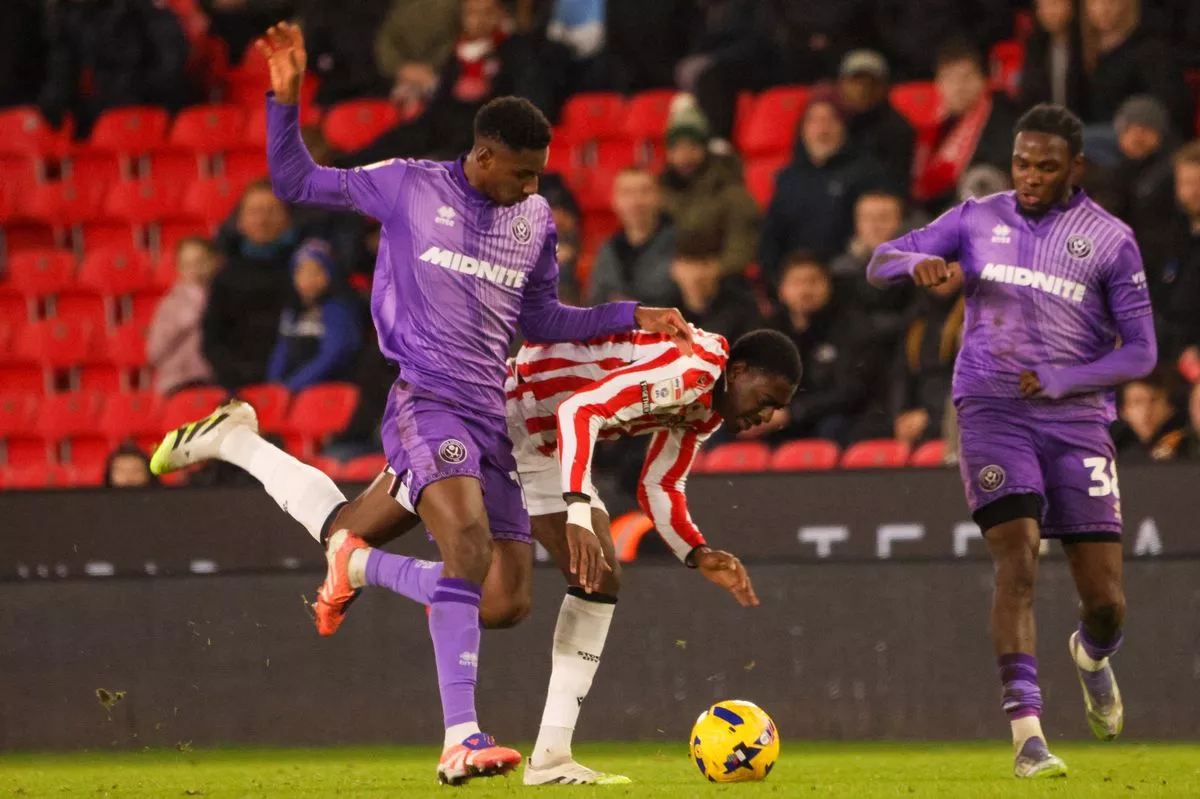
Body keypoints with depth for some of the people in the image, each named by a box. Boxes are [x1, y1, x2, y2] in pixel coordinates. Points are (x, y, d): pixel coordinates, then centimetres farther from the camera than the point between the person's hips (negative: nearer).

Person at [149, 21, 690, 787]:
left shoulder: (537, 219, 15)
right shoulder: (410, 186, 1)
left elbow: (541, 319, 25)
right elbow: (295, 182, 7)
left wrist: (633, 317, 15)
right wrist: (287, 99, -6)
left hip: (491, 418, 7)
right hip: (428, 400, -7)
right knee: (469, 542, -30)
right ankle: (461, 739, -35)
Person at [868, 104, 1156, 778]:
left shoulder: (1110, 239, 1)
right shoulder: (979, 220, 7)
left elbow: (1141, 353, 1)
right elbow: (882, 260, 10)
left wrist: (1057, 381, -11)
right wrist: (918, 263, -14)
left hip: (1077, 423, 0)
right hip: (993, 413, 0)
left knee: (1106, 600, -1)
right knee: (1019, 561, -21)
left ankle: (1093, 656, 37)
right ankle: (1028, 732, -24)